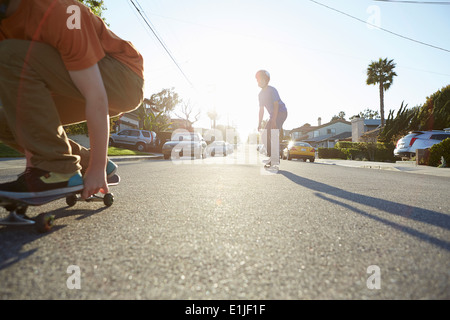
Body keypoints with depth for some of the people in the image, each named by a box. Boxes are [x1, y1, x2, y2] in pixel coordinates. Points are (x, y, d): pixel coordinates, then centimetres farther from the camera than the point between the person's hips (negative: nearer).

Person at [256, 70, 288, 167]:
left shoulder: (272, 90, -15)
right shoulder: (261, 94, 10)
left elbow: (276, 105, -22)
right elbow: (261, 110, 12)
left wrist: (273, 120, -30)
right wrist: (259, 124, 7)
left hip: (281, 112, -8)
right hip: (274, 115, 8)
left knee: (274, 134, -22)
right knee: (266, 135, 1)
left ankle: (276, 158, -20)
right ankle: (270, 157, 7)